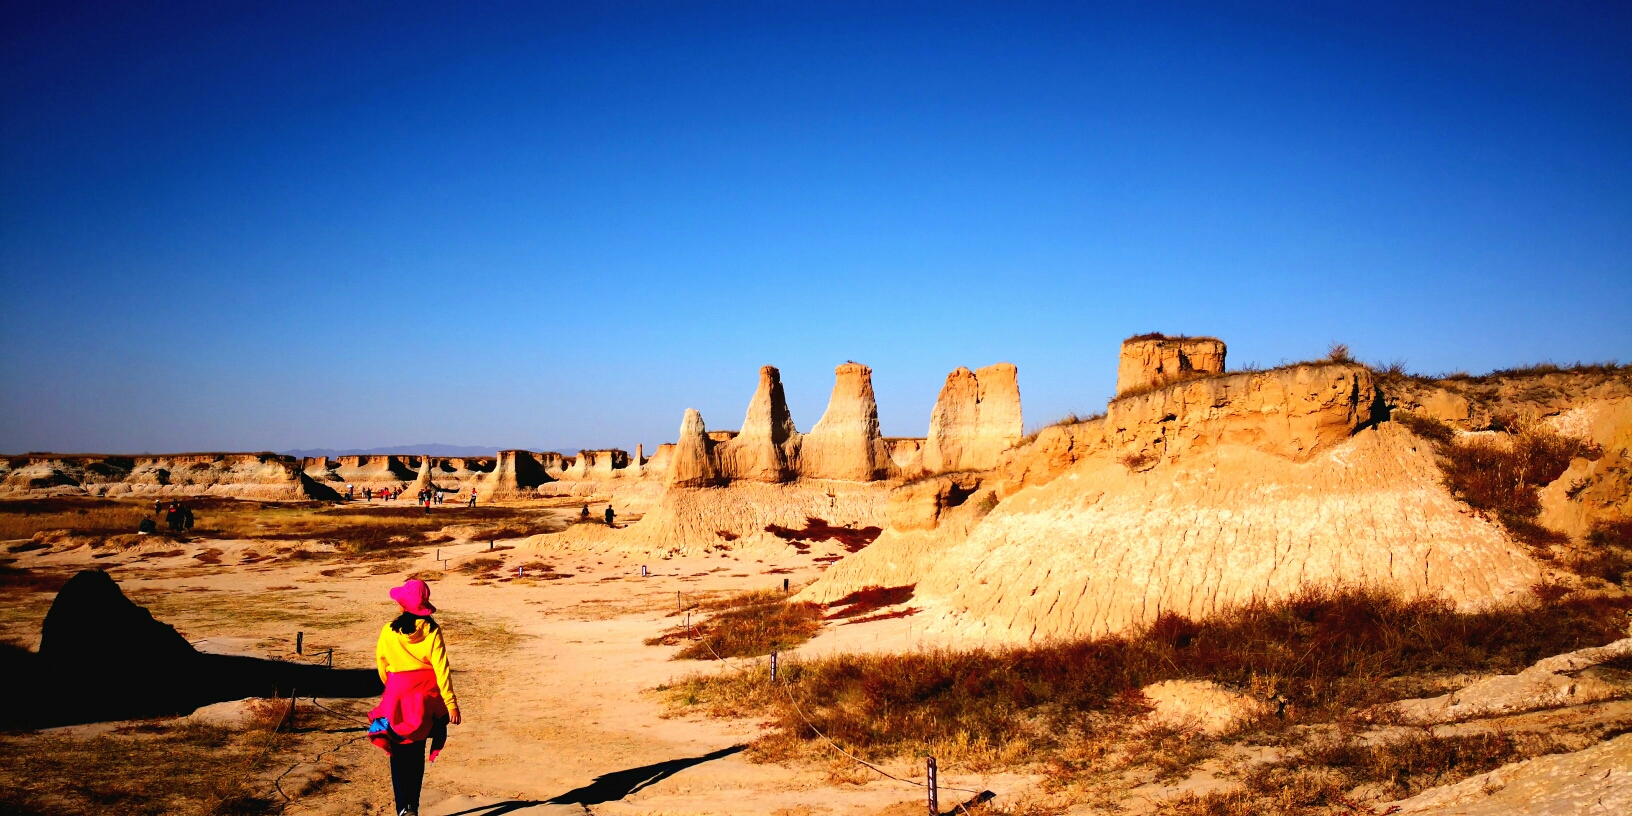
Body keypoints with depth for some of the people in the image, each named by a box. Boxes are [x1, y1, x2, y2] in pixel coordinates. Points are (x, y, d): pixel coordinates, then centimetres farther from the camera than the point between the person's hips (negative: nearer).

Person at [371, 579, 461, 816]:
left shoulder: (389, 631, -5)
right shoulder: (431, 630, -8)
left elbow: (382, 665, 5)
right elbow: (441, 668, -12)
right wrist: (451, 703, -11)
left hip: (397, 697, 0)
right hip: (425, 699, 1)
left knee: (399, 754, 10)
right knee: (416, 754, 15)